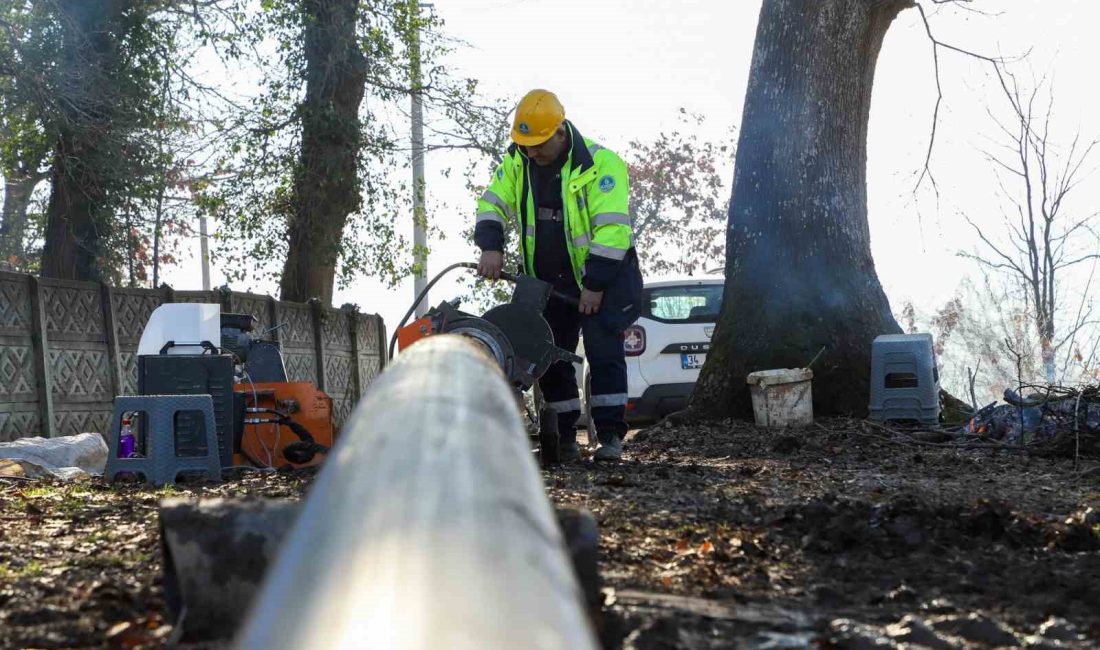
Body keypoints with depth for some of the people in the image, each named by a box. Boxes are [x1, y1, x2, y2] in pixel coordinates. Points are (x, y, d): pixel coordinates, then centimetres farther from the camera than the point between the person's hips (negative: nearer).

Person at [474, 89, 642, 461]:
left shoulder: (600, 163, -20)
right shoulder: (516, 163, -2)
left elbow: (612, 228, -24)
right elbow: (492, 204, 2)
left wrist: (595, 284, -25)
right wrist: (491, 247, -17)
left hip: (603, 276, -5)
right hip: (548, 281, 5)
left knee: (603, 352, -12)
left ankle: (610, 435, -6)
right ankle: (564, 437, 14)